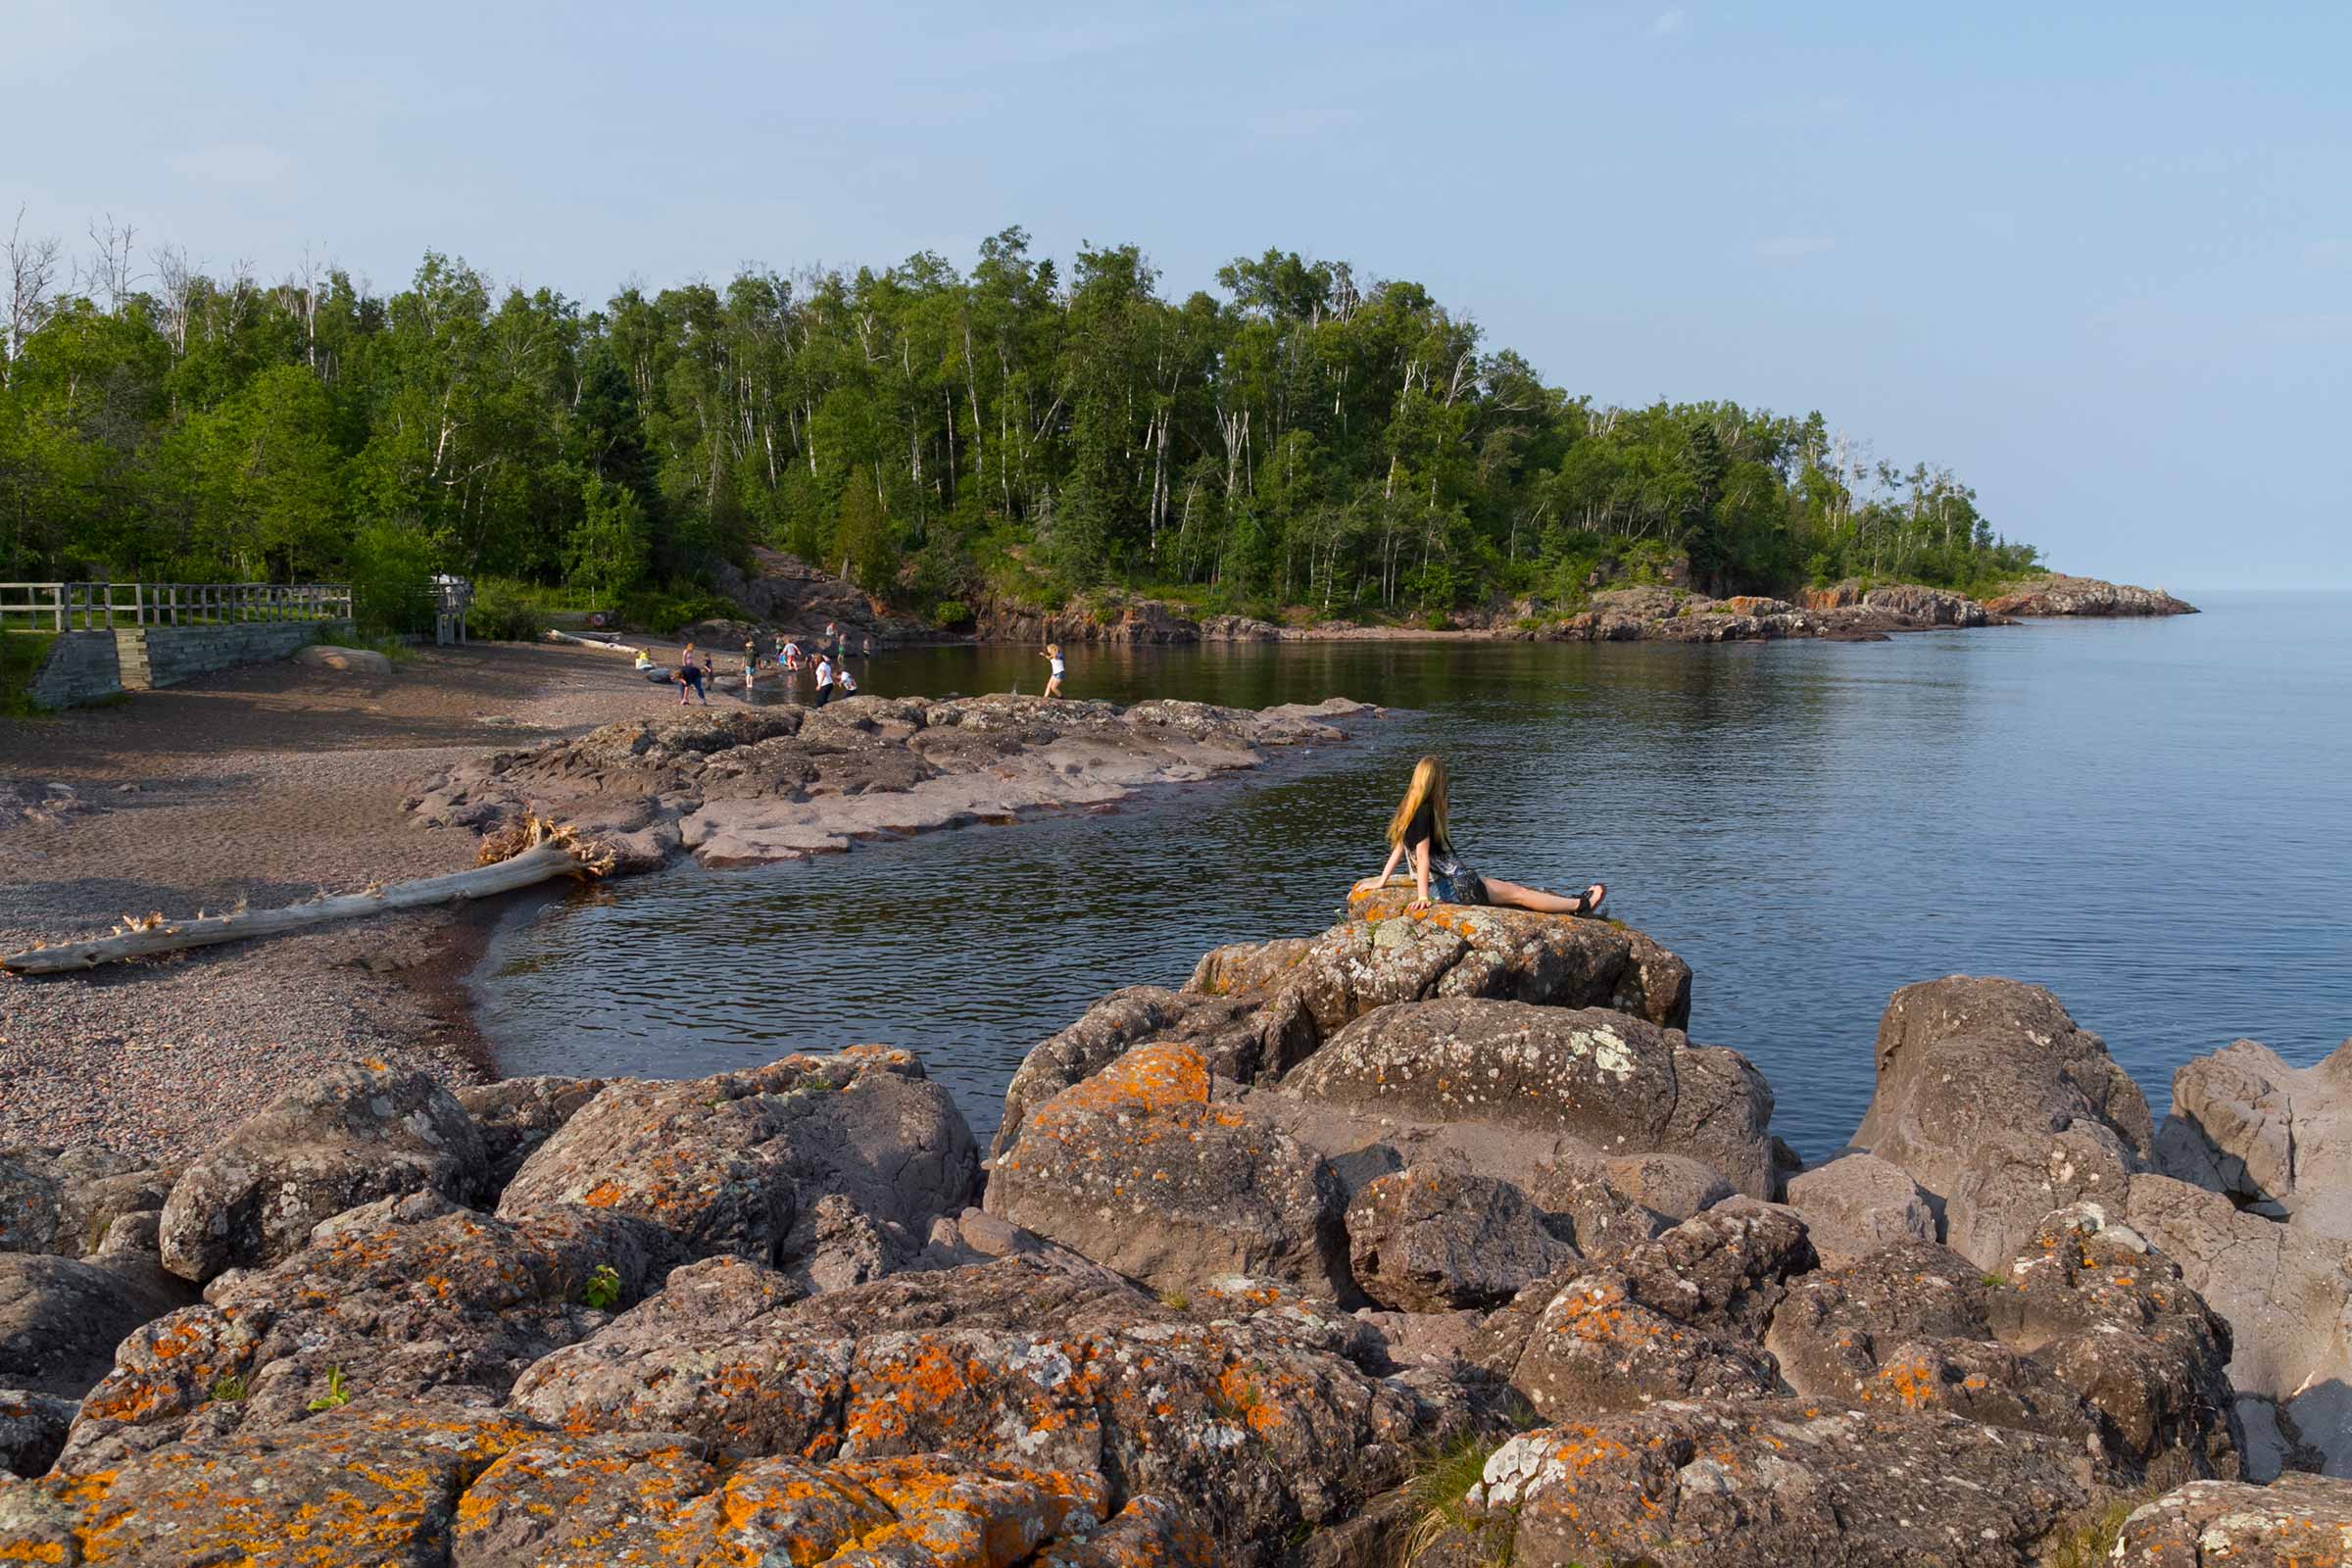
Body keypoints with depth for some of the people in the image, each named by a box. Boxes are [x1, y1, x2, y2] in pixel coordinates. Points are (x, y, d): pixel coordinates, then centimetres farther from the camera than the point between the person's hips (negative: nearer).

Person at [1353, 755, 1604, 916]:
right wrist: (1423, 897, -21)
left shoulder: (1408, 809, 9)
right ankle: (1580, 905, 8)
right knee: (1517, 894, 0)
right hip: (1453, 886, -9)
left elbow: (1399, 848, 12)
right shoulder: (1424, 811, -18)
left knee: (1512, 888, 13)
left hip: (1450, 881, 9)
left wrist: (1381, 881, 17)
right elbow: (1423, 856, -21)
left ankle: (1575, 904, 18)